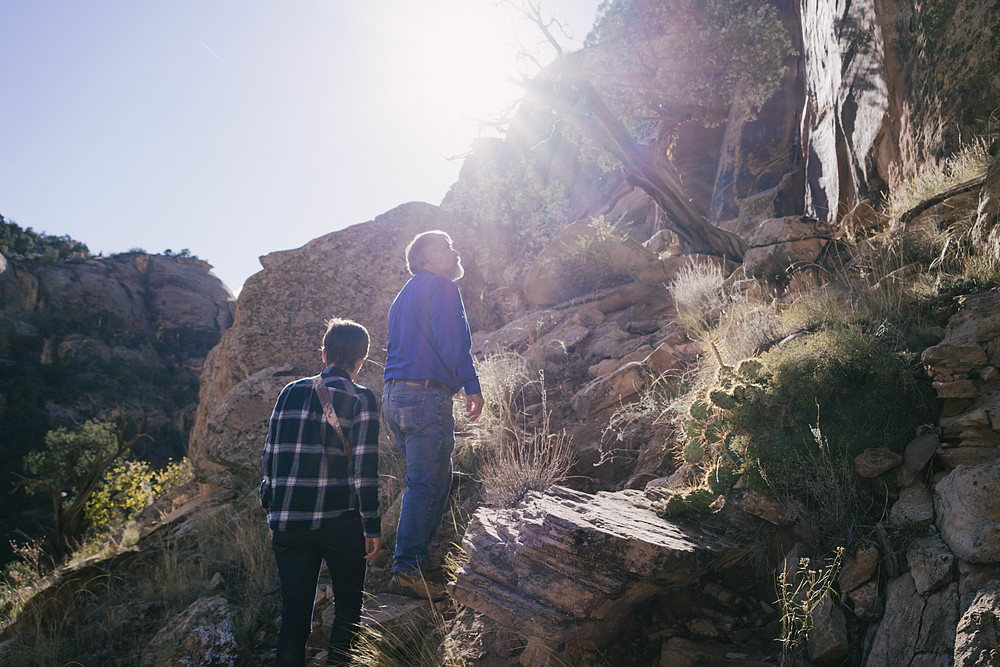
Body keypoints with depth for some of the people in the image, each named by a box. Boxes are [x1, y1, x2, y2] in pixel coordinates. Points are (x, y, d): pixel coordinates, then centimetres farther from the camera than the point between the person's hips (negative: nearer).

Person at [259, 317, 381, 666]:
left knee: (293, 616, 9)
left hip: (288, 523, 3)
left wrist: (272, 513, 19)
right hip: (340, 521, -3)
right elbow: (364, 468, -9)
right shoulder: (361, 399, -3)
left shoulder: (291, 392, 8)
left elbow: (270, 456, 10)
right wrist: (372, 527, -4)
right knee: (347, 609, 16)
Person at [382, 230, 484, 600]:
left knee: (423, 481, 15)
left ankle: (408, 561, 15)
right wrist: (472, 385, -11)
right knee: (428, 483, -10)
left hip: (394, 394, 10)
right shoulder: (441, 287, -2)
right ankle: (408, 569, -11)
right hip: (426, 393, -9)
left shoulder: (404, 294, 26)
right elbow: (453, 340, -14)